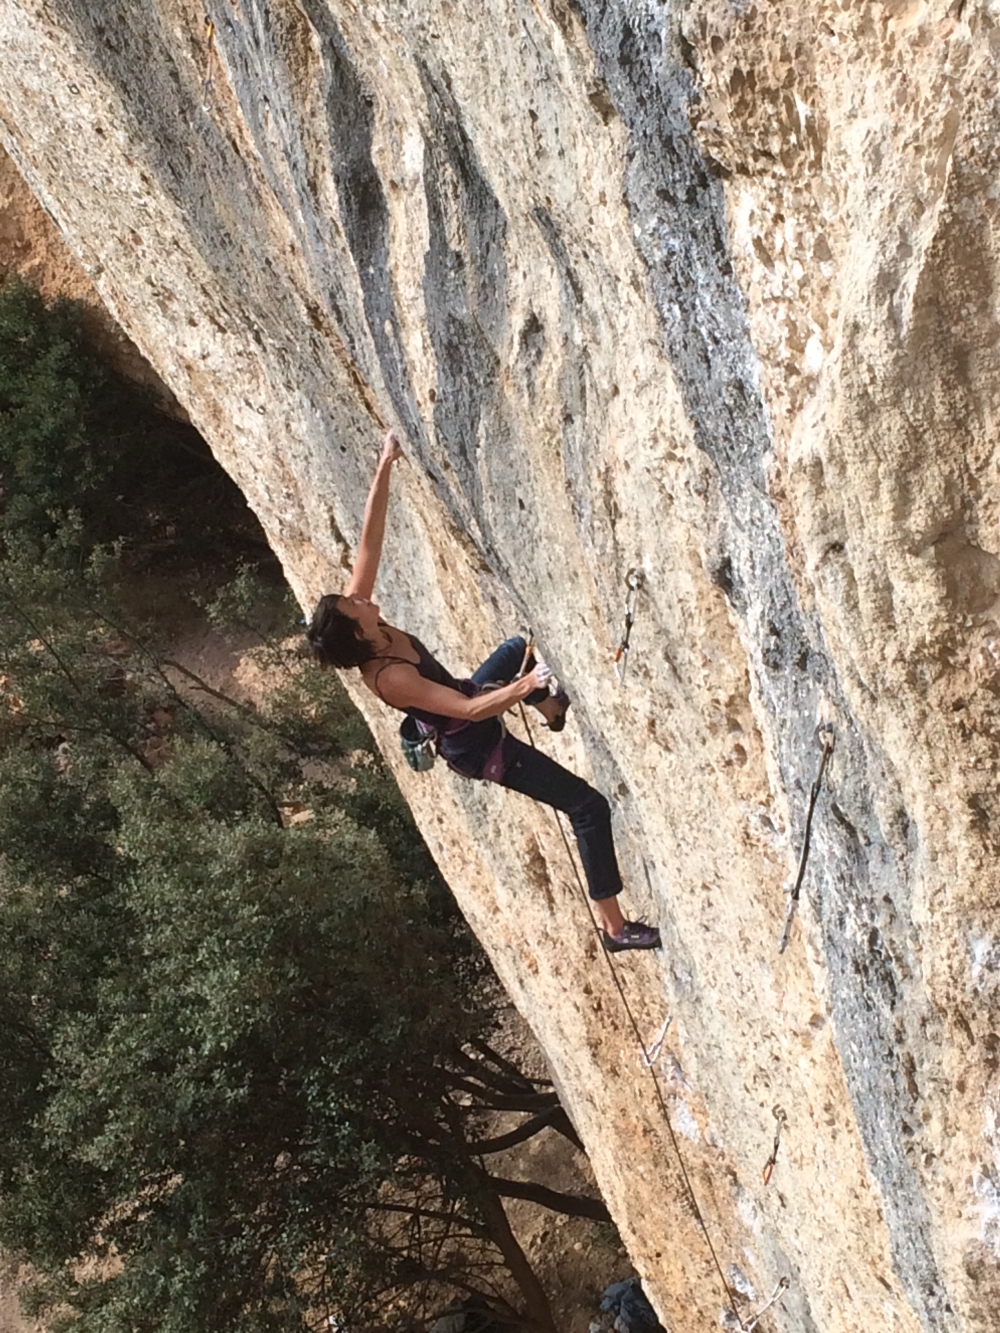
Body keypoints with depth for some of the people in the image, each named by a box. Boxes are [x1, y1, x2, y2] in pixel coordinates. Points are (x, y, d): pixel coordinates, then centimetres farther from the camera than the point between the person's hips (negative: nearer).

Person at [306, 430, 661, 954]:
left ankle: (550, 709, 55)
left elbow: (370, 542, -12)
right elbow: (469, 711, -37)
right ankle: (614, 927, -1)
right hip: (477, 748, -9)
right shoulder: (388, 678, -35)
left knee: (518, 648, 29)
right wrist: (523, 685, -45)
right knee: (588, 806, -8)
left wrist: (384, 468, -16)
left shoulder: (356, 619, -14)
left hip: (468, 697, 9)